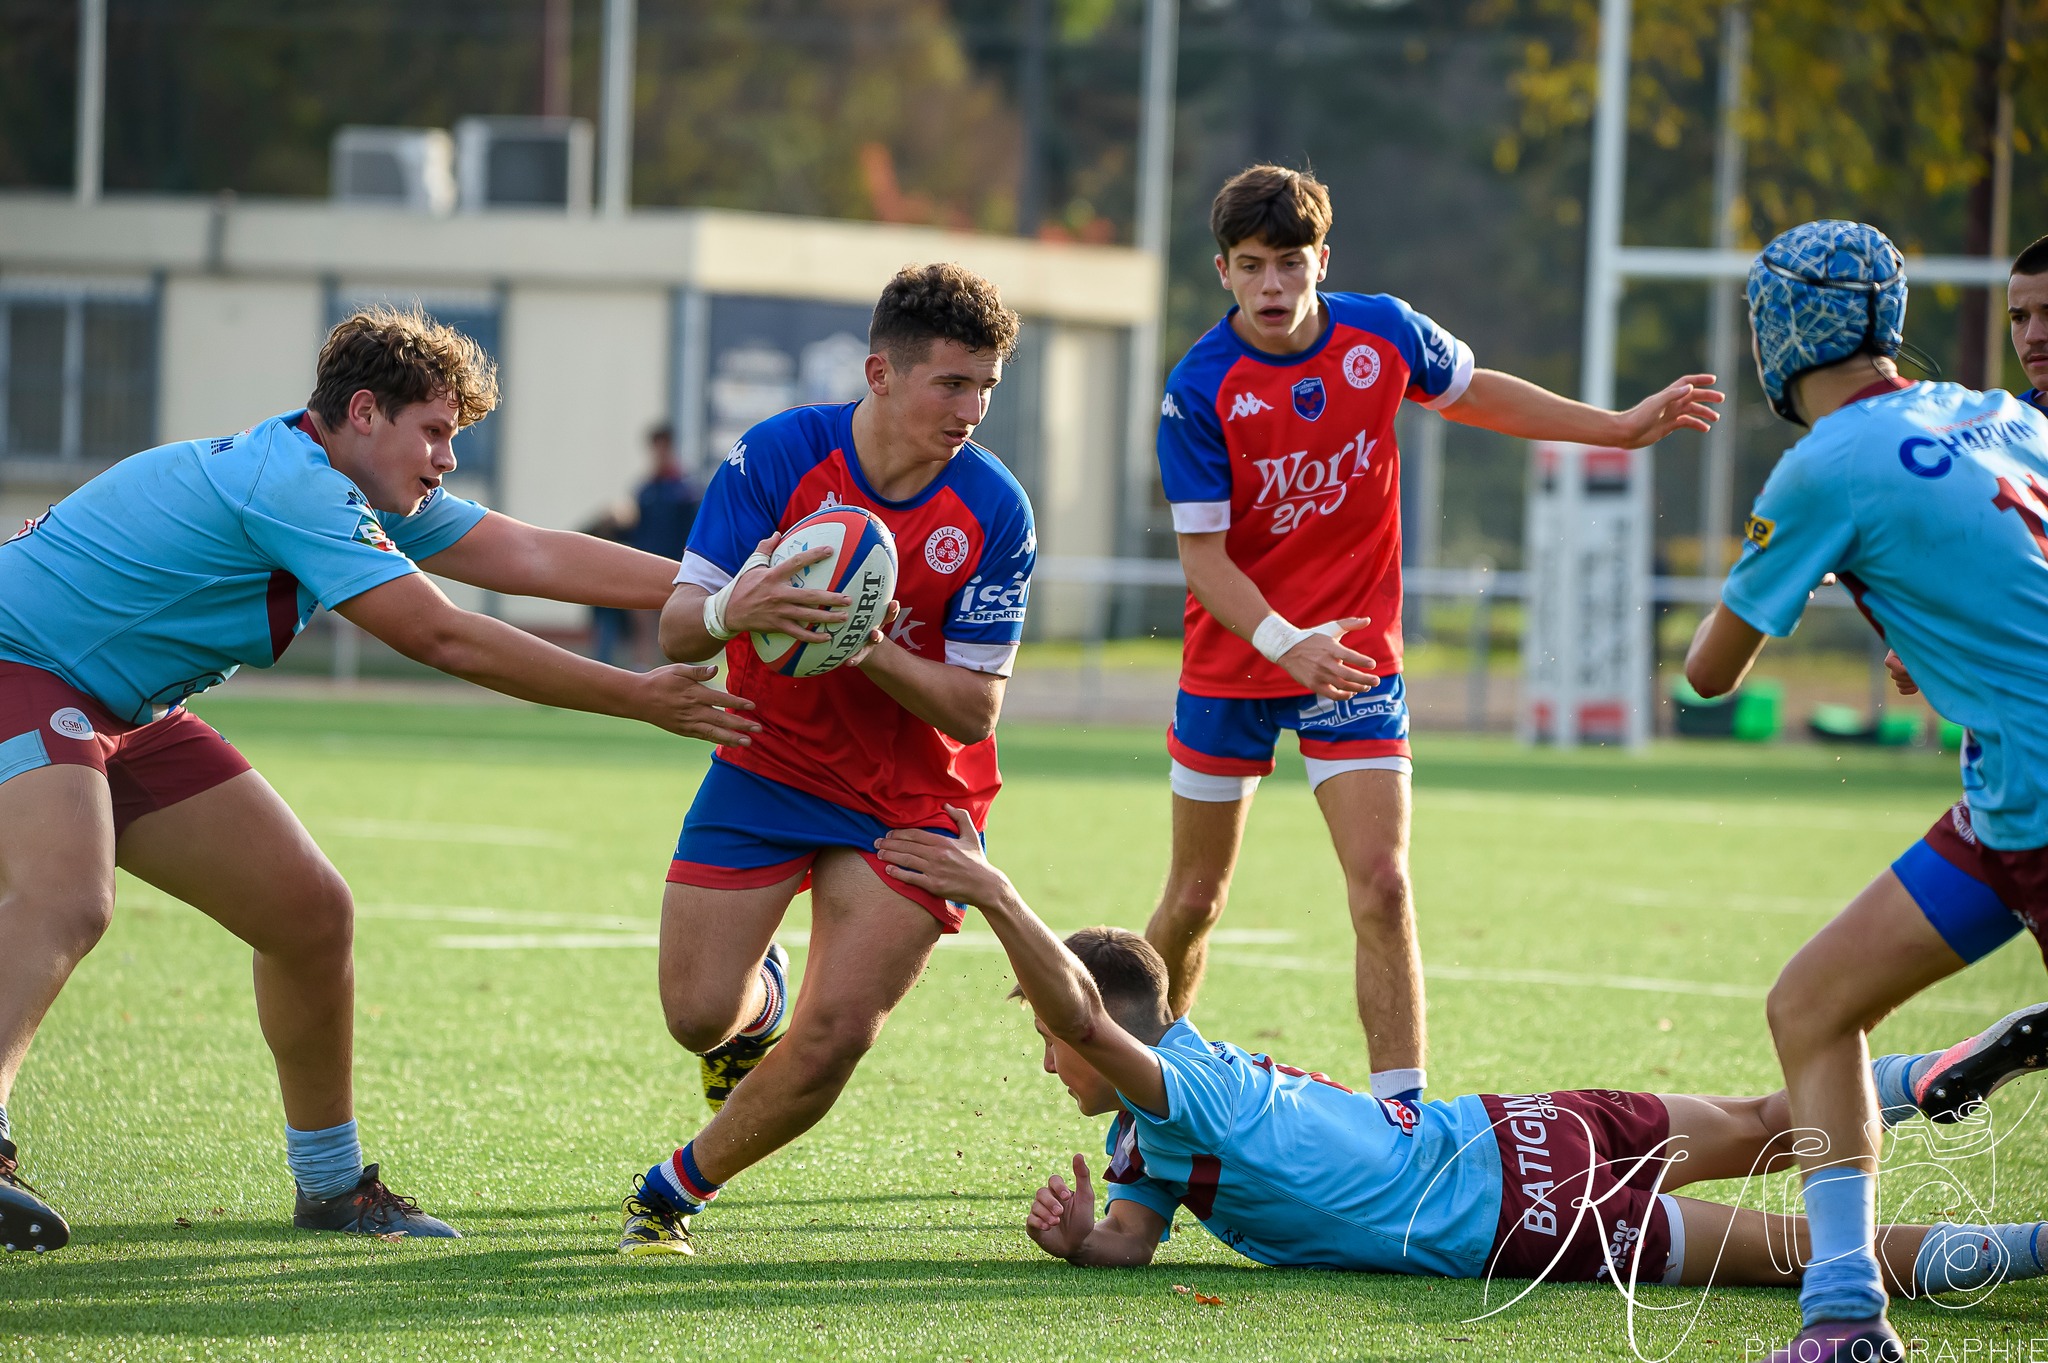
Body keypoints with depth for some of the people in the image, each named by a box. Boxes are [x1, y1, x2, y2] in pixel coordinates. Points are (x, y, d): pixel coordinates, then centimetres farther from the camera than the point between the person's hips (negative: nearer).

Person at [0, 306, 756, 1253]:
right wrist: (640, 699, -18)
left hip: (121, 714, 11)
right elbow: (442, 637, -24)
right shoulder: (291, 482, -23)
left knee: (310, 910, 10)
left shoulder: (371, 500, 8)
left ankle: (331, 1184, 21)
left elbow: (533, 556, 7)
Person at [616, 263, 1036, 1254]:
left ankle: (676, 1191, 12)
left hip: (914, 800, -1)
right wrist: (731, 612, -39)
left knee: (835, 1035, -11)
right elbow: (677, 626, -15)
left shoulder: (995, 511, -14)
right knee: (698, 1014, -3)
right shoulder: (776, 455, -14)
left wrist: (874, 652, -32)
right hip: (768, 766, 1)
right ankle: (758, 1000, 36)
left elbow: (974, 707, -13)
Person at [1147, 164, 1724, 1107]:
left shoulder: (1384, 334, -9)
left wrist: (1620, 427, 14)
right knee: (1195, 900, 10)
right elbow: (1201, 551, -19)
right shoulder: (1200, 390, -19)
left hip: (1356, 657, 1)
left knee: (1381, 887, -14)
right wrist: (1284, 642, -35)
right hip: (1232, 664, -1)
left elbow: (1472, 393, 14)